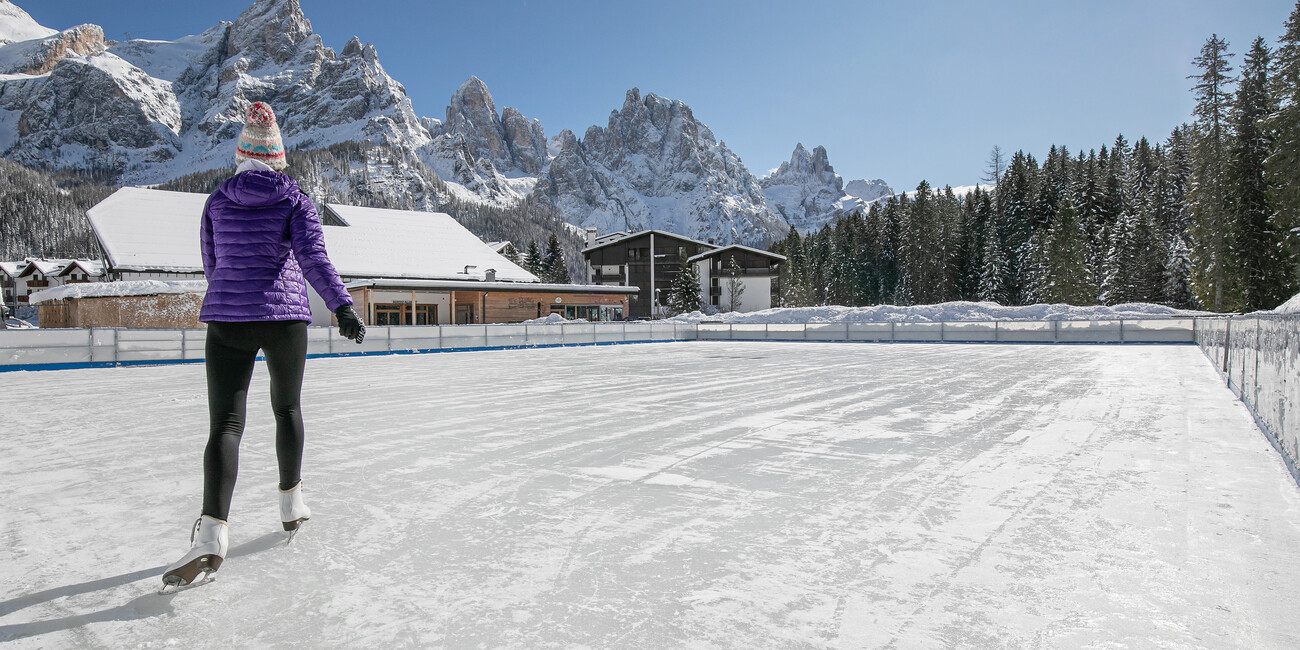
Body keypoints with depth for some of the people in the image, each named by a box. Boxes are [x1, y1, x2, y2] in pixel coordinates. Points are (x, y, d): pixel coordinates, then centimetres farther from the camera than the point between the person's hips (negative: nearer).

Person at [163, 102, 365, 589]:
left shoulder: (217, 201, 9)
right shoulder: (295, 201, 2)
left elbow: (211, 265, 17)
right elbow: (313, 257, -15)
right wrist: (342, 307, -24)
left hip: (226, 321, 1)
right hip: (285, 317, 0)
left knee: (225, 425, -4)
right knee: (287, 408, 18)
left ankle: (212, 532, -21)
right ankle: (290, 503, 28)